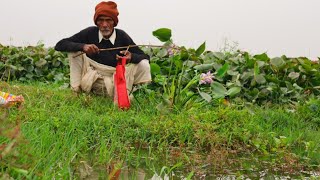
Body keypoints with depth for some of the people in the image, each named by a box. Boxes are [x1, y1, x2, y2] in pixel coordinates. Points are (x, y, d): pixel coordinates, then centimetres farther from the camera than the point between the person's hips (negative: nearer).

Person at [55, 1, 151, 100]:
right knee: (74, 50, -15)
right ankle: (76, 89, -14)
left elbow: (146, 57, -5)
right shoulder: (90, 33, -7)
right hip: (93, 80, 0)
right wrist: (82, 46, -25)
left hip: (117, 78, 0)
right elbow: (59, 45, -7)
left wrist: (131, 57, -30)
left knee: (143, 64, -19)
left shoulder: (122, 36, -8)